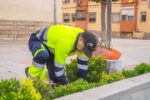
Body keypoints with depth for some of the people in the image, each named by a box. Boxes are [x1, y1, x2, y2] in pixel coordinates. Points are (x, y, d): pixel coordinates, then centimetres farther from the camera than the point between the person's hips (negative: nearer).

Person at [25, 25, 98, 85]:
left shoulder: (83, 37, -18)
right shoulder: (65, 42, -42)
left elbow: (83, 62, -6)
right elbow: (58, 67, -32)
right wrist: (65, 85, -22)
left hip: (50, 44, 7)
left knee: (55, 78, -3)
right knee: (43, 55, -43)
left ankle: (38, 74, 27)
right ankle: (31, 77, -16)